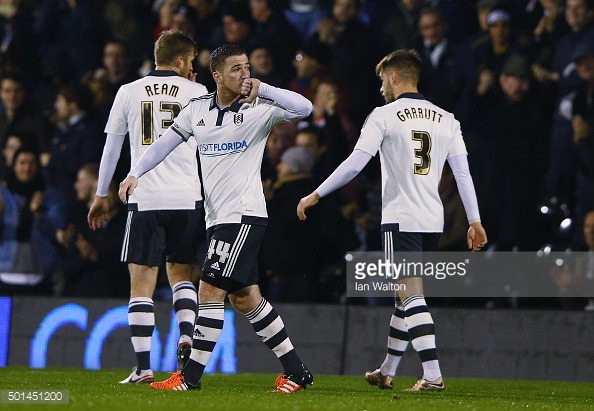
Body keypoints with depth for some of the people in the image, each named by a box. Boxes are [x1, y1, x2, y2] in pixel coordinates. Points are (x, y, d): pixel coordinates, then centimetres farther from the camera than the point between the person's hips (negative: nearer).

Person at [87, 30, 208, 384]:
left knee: (142, 283, 1)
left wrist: (102, 196, 23)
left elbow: (112, 148, 13)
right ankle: (187, 334, -7)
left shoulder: (129, 92, 7)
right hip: (187, 198, 1)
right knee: (181, 274, 18)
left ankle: (144, 367, -7)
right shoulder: (196, 93, 5)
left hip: (145, 198, -1)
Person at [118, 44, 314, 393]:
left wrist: (261, 89, -17)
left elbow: (304, 108, -19)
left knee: (211, 290, -10)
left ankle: (191, 377, -4)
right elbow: (166, 142, 21)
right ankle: (296, 371, 16)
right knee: (245, 298, 8)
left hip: (244, 215, -7)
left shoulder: (260, 108, -5)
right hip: (217, 218, 7)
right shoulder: (198, 109, 10)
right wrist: (135, 174, 14)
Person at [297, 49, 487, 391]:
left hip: (401, 219, -6)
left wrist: (316, 195, -1)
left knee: (412, 295, -10)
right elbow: (463, 172, 9)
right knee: (407, 296, 16)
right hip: (433, 221, 6)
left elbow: (355, 163, -9)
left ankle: (433, 375, -21)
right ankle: (386, 372, 25)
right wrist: (475, 221, 12)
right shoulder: (446, 119, 11)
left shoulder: (385, 116, -5)